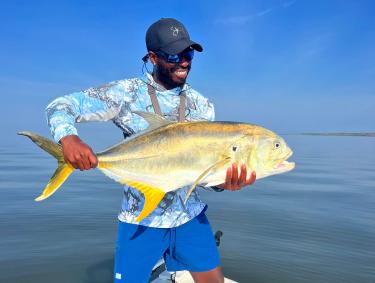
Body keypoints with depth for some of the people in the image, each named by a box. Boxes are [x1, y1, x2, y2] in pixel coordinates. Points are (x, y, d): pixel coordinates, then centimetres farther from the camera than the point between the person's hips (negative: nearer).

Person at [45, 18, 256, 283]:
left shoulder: (202, 106, 1)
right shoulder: (127, 93, -9)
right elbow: (59, 107, -7)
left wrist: (223, 182, -23)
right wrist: (68, 137, -28)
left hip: (190, 214, 4)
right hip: (141, 218, -3)